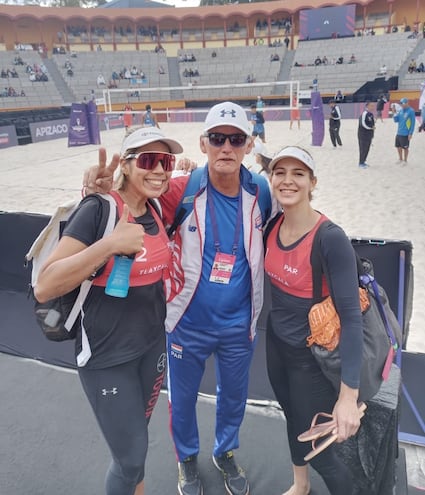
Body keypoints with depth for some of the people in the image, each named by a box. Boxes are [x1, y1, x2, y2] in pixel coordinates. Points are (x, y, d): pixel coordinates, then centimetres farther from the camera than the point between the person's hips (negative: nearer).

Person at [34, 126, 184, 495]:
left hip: (153, 345, 6)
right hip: (107, 355, -6)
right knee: (131, 455, 7)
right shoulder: (98, 209, -20)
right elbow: (44, 287, -25)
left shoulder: (155, 211, -1)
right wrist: (111, 244, -33)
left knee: (137, 436, 24)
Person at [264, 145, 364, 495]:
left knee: (316, 448, 10)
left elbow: (351, 315, -25)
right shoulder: (272, 226, -7)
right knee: (293, 419, 28)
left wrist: (349, 395, -27)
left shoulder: (331, 239, -26)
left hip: (312, 353, -6)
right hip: (276, 343, 7)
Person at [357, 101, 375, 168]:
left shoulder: (371, 114, 13)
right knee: (363, 149, -5)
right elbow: (363, 124, -21)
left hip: (369, 134, 9)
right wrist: (371, 127, -12)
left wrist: (373, 127, 7)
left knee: (367, 149, 11)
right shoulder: (364, 113, -15)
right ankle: (361, 163, 4)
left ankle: (363, 162, 22)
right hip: (363, 134, -9)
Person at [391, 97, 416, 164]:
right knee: (398, 147, 14)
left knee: (405, 148, 2)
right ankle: (400, 159, 31)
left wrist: (411, 133, -14)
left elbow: (413, 123, -11)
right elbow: (396, 120, 8)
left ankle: (405, 161, 16)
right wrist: (394, 112, -3)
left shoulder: (411, 111, -11)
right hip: (398, 133, 7)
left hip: (405, 134, -7)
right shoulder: (401, 110, 9)